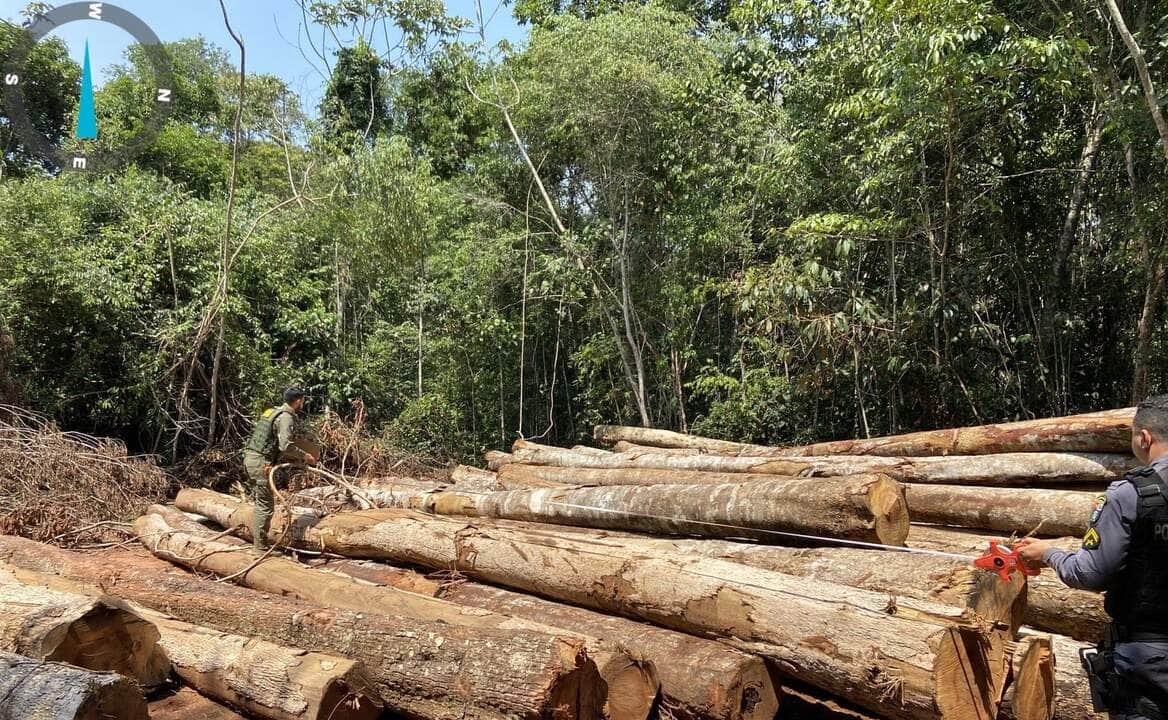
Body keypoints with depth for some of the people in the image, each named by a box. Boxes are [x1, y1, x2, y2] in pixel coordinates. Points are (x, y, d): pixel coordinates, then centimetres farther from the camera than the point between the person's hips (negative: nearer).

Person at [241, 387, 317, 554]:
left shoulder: (273, 412, 19)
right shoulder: (286, 417, -10)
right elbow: (285, 445, -21)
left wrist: (292, 458, 18)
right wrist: (304, 456, -7)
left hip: (250, 457, 10)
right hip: (261, 462, -10)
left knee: (261, 504, 16)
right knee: (266, 506, -5)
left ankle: (258, 542, 22)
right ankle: (260, 547, -2)